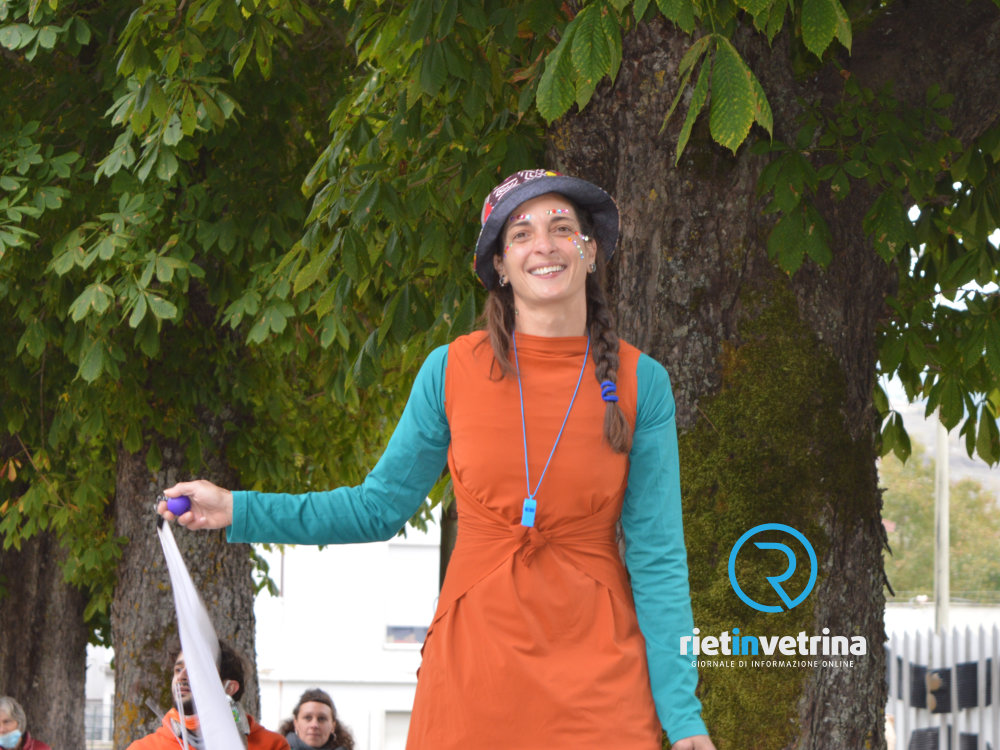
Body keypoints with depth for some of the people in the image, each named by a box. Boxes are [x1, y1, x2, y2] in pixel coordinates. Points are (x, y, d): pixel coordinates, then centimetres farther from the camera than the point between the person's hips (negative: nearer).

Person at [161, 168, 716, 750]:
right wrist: (239, 510, 3)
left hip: (598, 668, -1)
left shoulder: (640, 383, -2)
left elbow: (657, 554, -3)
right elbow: (380, 507, 9)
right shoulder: (452, 370, 0)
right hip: (473, 660, 1)